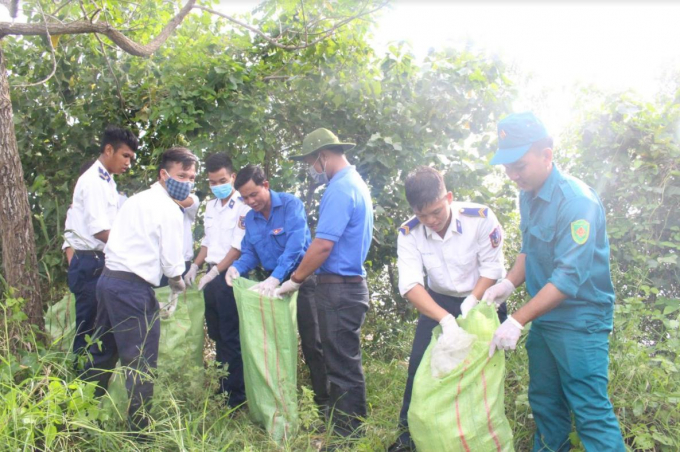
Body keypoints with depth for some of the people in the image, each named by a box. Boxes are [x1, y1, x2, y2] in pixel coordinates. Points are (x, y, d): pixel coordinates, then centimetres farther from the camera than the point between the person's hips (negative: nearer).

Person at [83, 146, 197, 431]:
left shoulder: (136, 200, 17)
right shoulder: (169, 209, -9)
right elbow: (171, 259, -8)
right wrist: (178, 284, 12)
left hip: (109, 278, 9)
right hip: (133, 287, -9)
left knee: (104, 351, 19)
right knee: (140, 360, 0)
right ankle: (139, 426, 7)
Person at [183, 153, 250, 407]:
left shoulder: (243, 207, -12)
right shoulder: (211, 207, 13)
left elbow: (238, 248, -16)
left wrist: (214, 272, -16)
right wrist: (195, 266, 10)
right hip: (211, 275, 8)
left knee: (231, 337, -3)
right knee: (216, 334, 15)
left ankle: (236, 396, 6)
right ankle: (222, 387, 28)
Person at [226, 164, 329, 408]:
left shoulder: (291, 205, -14)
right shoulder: (250, 218, 8)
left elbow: (295, 245, -26)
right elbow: (249, 253, 8)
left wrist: (275, 278, -36)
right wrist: (237, 267, -15)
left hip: (300, 278, -6)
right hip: (272, 283, 7)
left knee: (311, 343, -4)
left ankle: (323, 402, 5)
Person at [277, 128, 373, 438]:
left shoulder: (339, 190, -17)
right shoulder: (356, 183, 15)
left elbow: (322, 246, -23)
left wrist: (294, 281, -11)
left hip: (339, 289, -10)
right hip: (350, 283, 10)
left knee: (343, 365, 0)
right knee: (342, 362, 17)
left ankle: (347, 435, 10)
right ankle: (344, 428, 27)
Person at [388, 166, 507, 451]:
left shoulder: (480, 217, -26)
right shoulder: (409, 233, -21)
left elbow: (492, 268, -18)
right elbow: (410, 285, -30)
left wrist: (471, 304, -31)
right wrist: (446, 319, -44)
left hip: (482, 299, -1)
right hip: (438, 301, 2)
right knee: (420, 362, -1)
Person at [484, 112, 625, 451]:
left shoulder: (577, 200, -22)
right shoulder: (528, 195, 4)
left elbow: (569, 276, -27)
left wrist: (517, 321, -29)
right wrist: (509, 283, -2)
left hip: (579, 320, -8)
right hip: (543, 317, 8)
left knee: (590, 410, -5)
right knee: (544, 401, 18)